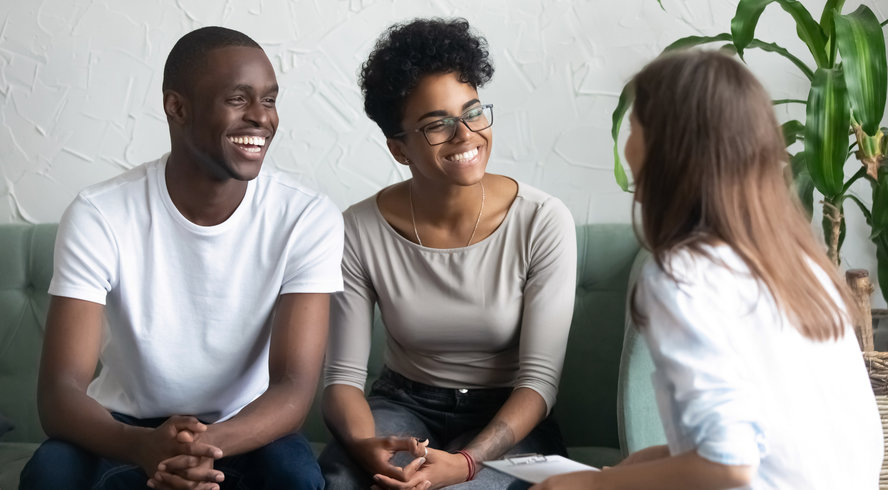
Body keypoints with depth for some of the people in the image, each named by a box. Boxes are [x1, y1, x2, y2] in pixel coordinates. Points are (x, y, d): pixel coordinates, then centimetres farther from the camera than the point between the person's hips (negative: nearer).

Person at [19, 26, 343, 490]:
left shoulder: (309, 218, -15)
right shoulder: (99, 216, -17)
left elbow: (294, 387, -20)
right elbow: (59, 391, -22)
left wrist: (207, 444, -42)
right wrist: (144, 445, -44)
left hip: (246, 430, 0)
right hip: (125, 427, 0)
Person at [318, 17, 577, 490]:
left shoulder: (543, 223, -14)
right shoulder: (360, 231, -10)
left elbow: (539, 378, -14)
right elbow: (342, 375, -8)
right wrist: (366, 446, -30)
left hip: (506, 416, -1)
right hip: (404, 403, 1)